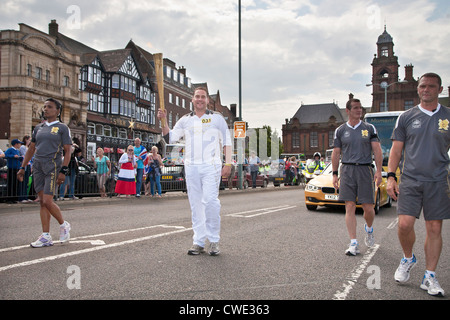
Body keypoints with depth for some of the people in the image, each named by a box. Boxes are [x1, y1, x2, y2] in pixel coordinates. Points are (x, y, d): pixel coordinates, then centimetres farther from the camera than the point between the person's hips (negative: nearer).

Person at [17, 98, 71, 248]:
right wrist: (22, 167, 14)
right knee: (42, 202, 4)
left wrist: (63, 171, -14)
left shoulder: (62, 128, 1)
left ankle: (64, 225, 13)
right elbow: (31, 149, 20)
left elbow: (67, 151, -5)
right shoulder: (38, 127, 16)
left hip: (52, 166, -6)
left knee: (47, 202, -12)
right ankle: (46, 236, 9)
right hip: (38, 166, 6)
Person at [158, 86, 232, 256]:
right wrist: (163, 120, -1)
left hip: (211, 166, -3)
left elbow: (227, 142, 7)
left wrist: (228, 163, -3)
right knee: (195, 204, 4)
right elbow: (170, 137, 12)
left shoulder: (217, 118, 8)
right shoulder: (185, 120, 16)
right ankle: (198, 242, 11)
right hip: (191, 167, 4)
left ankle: (214, 241, -3)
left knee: (210, 201, -15)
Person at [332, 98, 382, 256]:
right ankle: (354, 243, -2)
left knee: (368, 207, 0)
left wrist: (379, 171, -6)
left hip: (365, 169, 0)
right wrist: (335, 174, 4)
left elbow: (377, 150, 4)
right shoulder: (340, 130, 9)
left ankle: (369, 229, 33)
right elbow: (336, 153, 10)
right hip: (347, 170, 0)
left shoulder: (369, 128, 9)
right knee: (350, 207, -5)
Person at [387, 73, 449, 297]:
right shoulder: (406, 117, 7)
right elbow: (396, 149, 7)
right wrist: (390, 176, -2)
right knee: (405, 224, -11)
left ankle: (429, 277, 14)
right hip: (410, 179, 0)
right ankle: (408, 258, 19)